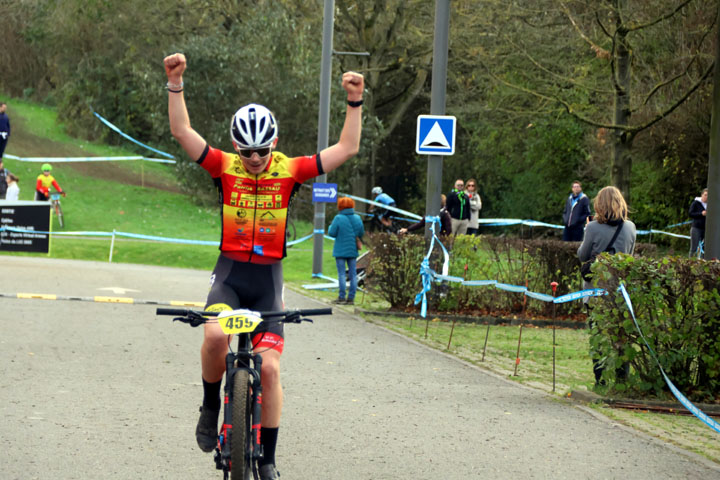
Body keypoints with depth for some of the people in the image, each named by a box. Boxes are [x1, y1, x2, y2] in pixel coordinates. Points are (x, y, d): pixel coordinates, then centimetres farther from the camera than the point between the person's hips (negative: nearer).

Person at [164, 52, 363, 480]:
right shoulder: (225, 167, -3)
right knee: (215, 336, -31)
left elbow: (347, 149, -5)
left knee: (269, 368, -6)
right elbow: (182, 132, -11)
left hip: (268, 279, 1)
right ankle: (211, 407, -4)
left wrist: (355, 101, -12)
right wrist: (176, 84, -19)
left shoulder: (290, 171, -3)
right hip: (229, 273, -1)